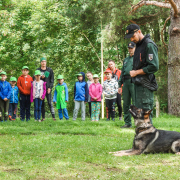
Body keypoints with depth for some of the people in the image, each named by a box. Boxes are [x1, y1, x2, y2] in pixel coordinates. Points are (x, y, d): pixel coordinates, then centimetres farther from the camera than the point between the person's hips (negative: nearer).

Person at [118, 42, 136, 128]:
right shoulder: (125, 60, 24)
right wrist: (120, 85, 17)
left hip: (134, 82, -7)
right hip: (125, 83, 7)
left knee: (135, 103, -10)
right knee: (126, 104, 6)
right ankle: (127, 123, 11)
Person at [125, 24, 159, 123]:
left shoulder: (149, 45, -12)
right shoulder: (138, 45, 17)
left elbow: (154, 67, -19)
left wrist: (136, 72, -13)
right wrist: (133, 72, 5)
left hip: (145, 85, -10)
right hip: (138, 84, 10)